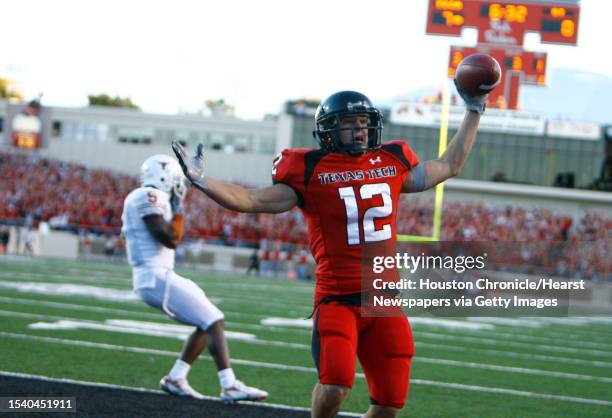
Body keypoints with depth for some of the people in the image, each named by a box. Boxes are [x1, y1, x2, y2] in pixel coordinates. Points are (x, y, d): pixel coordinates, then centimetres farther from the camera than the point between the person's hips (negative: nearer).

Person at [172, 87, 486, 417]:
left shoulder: (392, 163, 12)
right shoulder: (311, 171, -1)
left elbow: (449, 166, 27)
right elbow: (253, 201, -3)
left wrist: (473, 113, 29)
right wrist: (201, 182, -15)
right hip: (337, 299, -5)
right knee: (335, 386, -24)